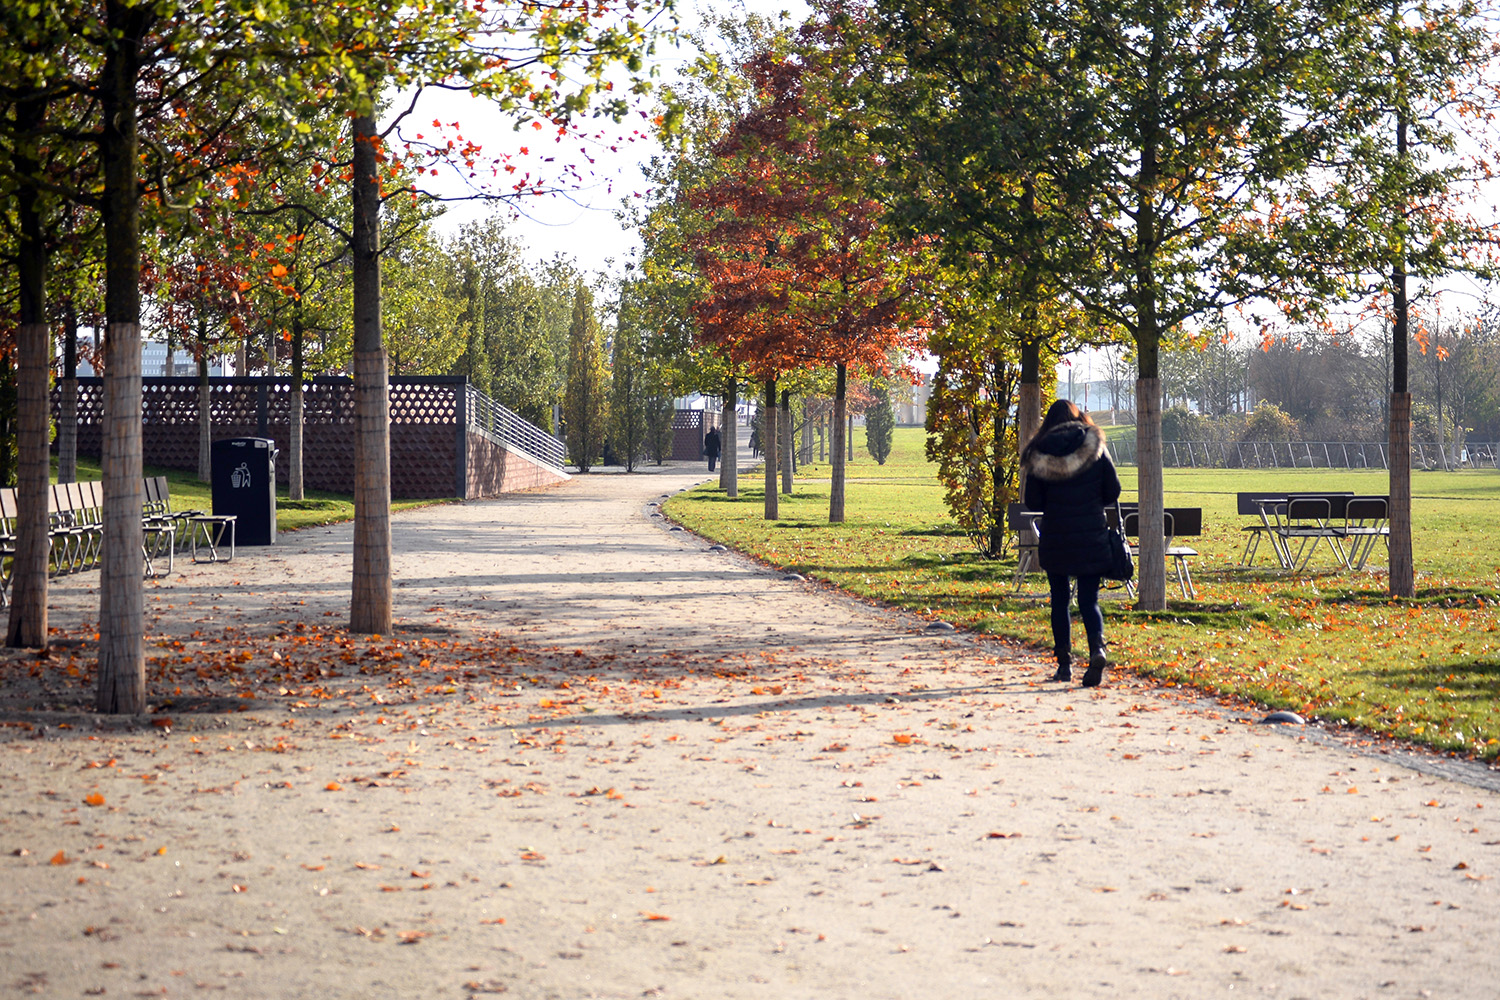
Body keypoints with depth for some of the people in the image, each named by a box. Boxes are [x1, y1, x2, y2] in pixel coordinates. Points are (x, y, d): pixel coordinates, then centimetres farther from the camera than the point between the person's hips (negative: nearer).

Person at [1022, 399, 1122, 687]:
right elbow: (1113, 492, 1)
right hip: (1091, 537, 0)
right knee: (1089, 600, 5)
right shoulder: (1095, 448, -3)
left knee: (1059, 600, 13)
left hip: (1054, 539, 0)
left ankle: (1064, 662, 12)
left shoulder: (1039, 455, -4)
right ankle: (1097, 648, -21)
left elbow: (1033, 503, -1)